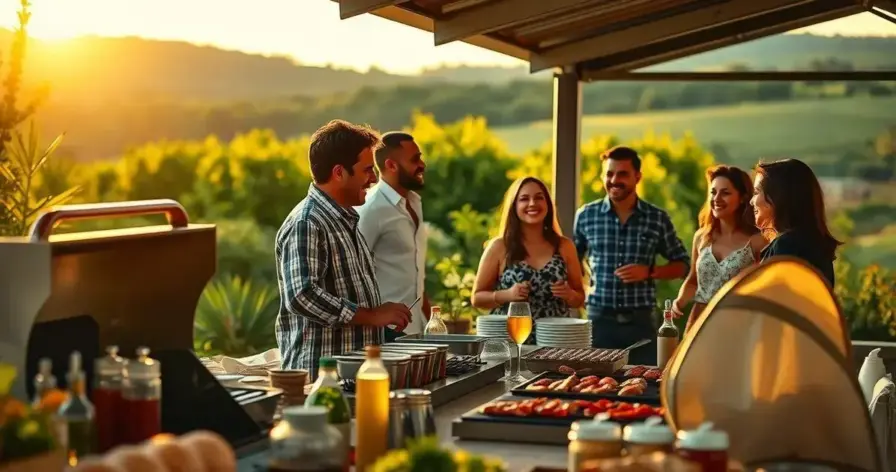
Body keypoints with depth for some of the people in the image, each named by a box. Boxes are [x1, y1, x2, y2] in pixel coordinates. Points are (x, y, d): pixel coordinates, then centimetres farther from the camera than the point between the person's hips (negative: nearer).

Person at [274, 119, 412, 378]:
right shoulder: (306, 225, -14)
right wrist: (372, 316, -20)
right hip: (320, 374, -9)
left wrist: (383, 318, 14)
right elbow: (301, 296, -25)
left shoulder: (345, 219, 17)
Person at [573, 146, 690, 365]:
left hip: (640, 321, 0)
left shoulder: (658, 219, 2)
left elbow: (682, 264, 9)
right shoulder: (586, 215, 3)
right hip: (598, 318, 0)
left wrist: (649, 271, -8)